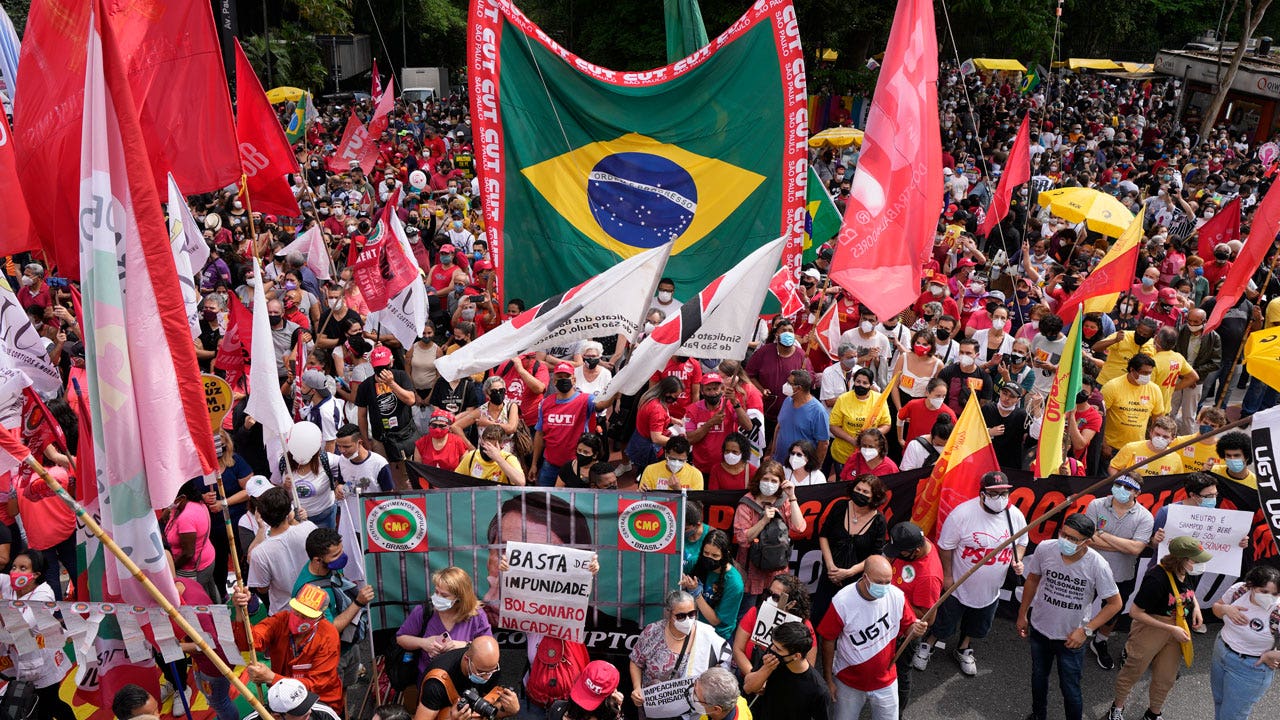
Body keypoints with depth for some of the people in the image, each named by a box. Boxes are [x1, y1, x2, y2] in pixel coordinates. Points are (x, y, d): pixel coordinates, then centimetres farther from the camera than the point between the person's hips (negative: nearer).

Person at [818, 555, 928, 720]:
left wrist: (915, 630, -26)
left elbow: (907, 628, -2)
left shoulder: (897, 596, -17)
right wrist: (828, 680, -5)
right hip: (848, 682, -2)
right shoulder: (842, 602, -24)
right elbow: (828, 641, -12)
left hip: (885, 681, 2)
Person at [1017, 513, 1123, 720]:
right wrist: (1022, 614, 7)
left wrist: (1086, 630, -18)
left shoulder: (1097, 566, -27)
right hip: (1039, 628, 3)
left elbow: (1115, 603, -13)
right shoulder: (1044, 549, -21)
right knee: (1038, 677, 25)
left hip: (1071, 638, -3)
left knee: (1070, 688, 9)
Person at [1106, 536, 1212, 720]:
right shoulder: (1157, 578, -32)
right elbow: (1135, 612, -26)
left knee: (1166, 679, 20)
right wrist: (1171, 629, -24)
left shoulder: (1185, 572, -8)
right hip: (1151, 629, -6)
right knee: (1133, 672, 15)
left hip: (1177, 632, 7)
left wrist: (1196, 606, -1)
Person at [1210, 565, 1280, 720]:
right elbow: (1216, 607, 2)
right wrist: (1226, 609, -17)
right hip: (1220, 654, 5)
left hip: (1250, 671, -5)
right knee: (1219, 703, 27)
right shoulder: (1239, 589, -16)